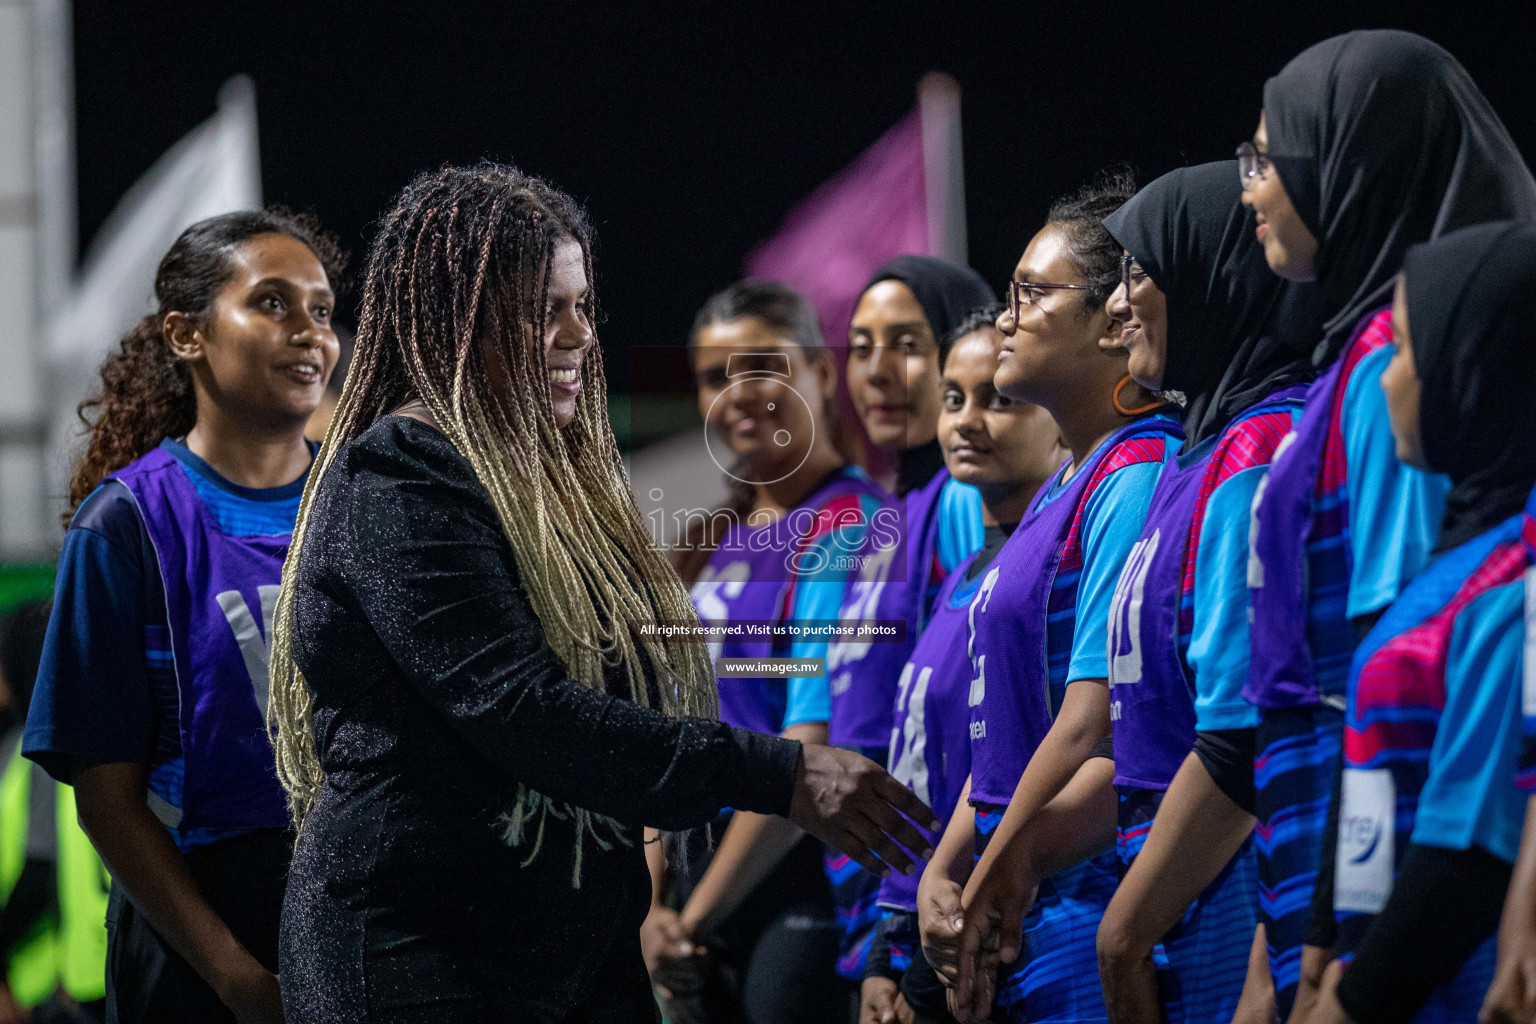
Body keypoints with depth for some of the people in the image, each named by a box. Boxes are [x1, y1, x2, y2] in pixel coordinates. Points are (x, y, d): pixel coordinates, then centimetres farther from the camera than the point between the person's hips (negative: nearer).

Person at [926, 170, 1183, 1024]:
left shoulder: (1137, 481, -13)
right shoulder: (1065, 490, 17)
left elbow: (1093, 722, -18)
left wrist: (987, 895, -12)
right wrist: (944, 873, 7)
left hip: (1085, 912, -9)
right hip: (1022, 917, 9)